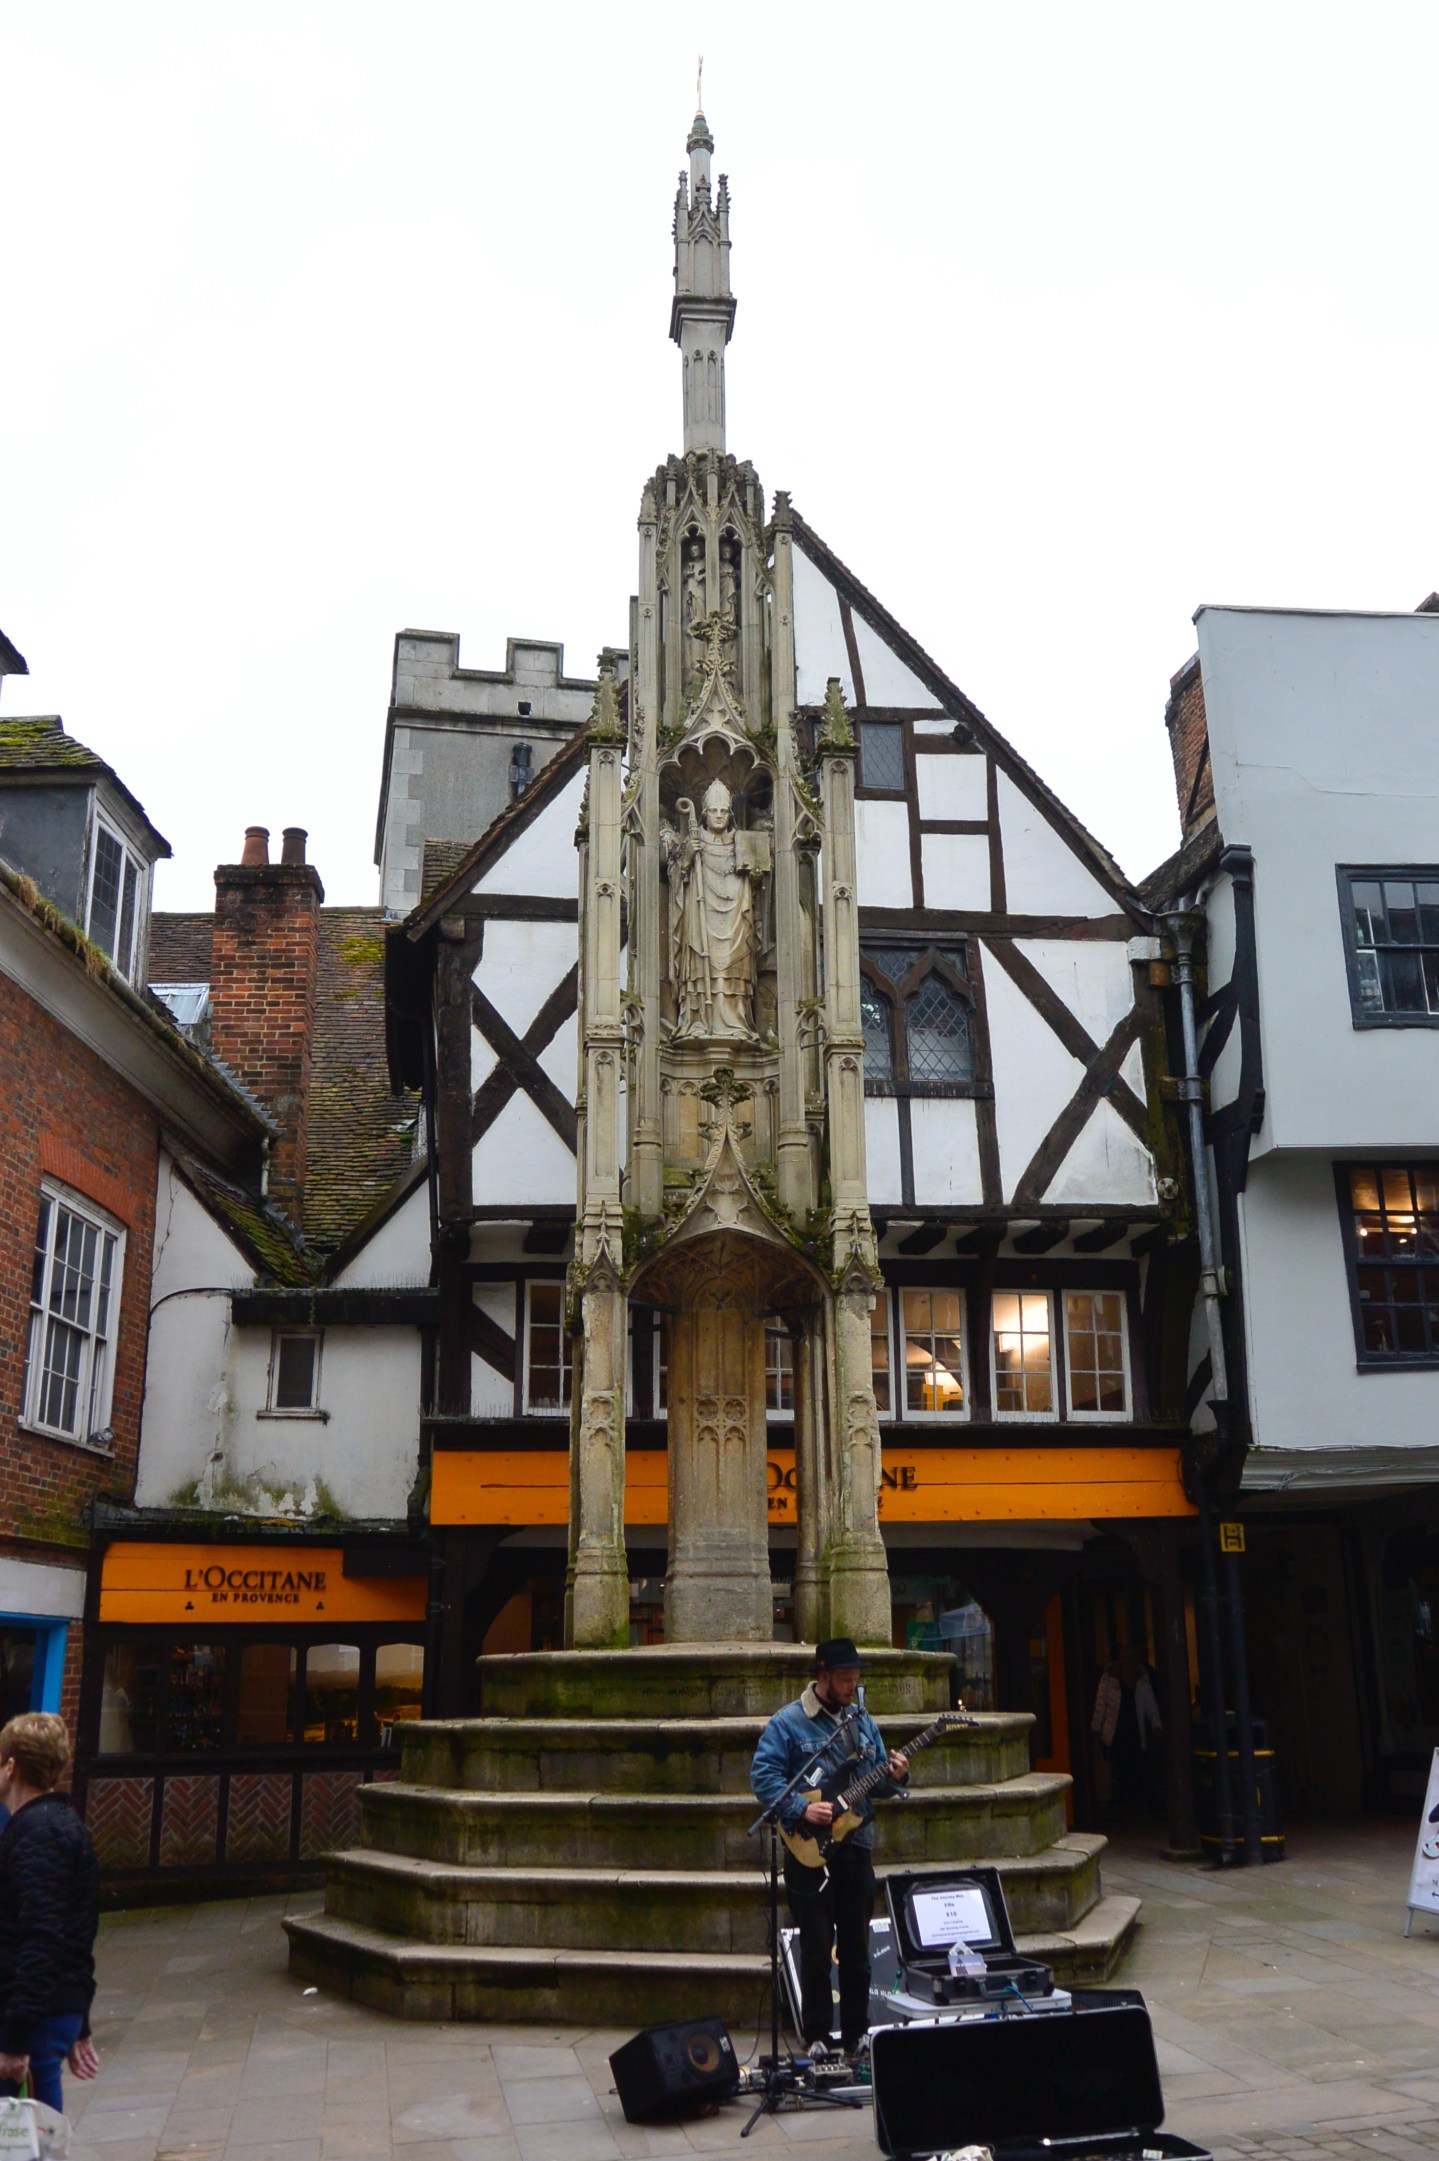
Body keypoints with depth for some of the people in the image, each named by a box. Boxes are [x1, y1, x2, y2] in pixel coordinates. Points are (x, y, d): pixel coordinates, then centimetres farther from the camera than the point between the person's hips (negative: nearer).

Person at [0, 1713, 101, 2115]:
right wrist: (79, 2026, 26)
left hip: (34, 2020, -9)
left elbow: (41, 1942, -23)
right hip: (62, 2014, 10)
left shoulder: (35, 1833, -15)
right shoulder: (66, 1825, 15)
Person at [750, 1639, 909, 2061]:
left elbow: (875, 1782, 15)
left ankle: (856, 2033, 22)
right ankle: (817, 2037, 12)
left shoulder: (862, 1721, 10)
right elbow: (763, 1777, -14)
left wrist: (893, 1777, -7)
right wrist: (801, 1809, -23)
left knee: (857, 1947, 11)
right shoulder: (788, 1723, -8)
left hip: (856, 1847, 5)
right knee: (816, 1949, 0)